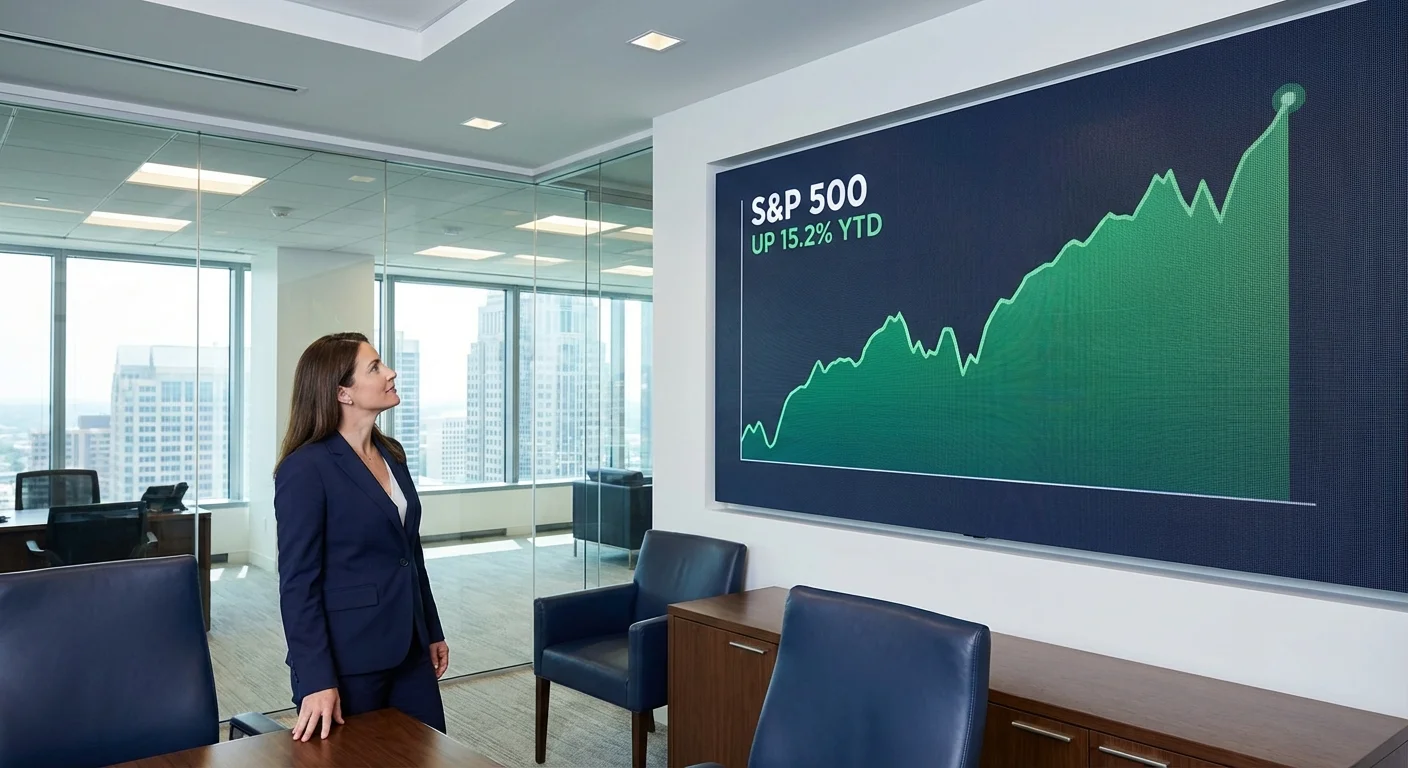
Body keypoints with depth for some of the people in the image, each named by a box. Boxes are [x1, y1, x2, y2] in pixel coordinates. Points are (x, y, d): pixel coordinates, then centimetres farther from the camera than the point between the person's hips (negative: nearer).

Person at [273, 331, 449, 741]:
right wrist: (317, 680, -19)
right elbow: (298, 582, -16)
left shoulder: (392, 453, 8)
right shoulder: (306, 469, -14)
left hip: (408, 651, 7)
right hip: (348, 659, -7)